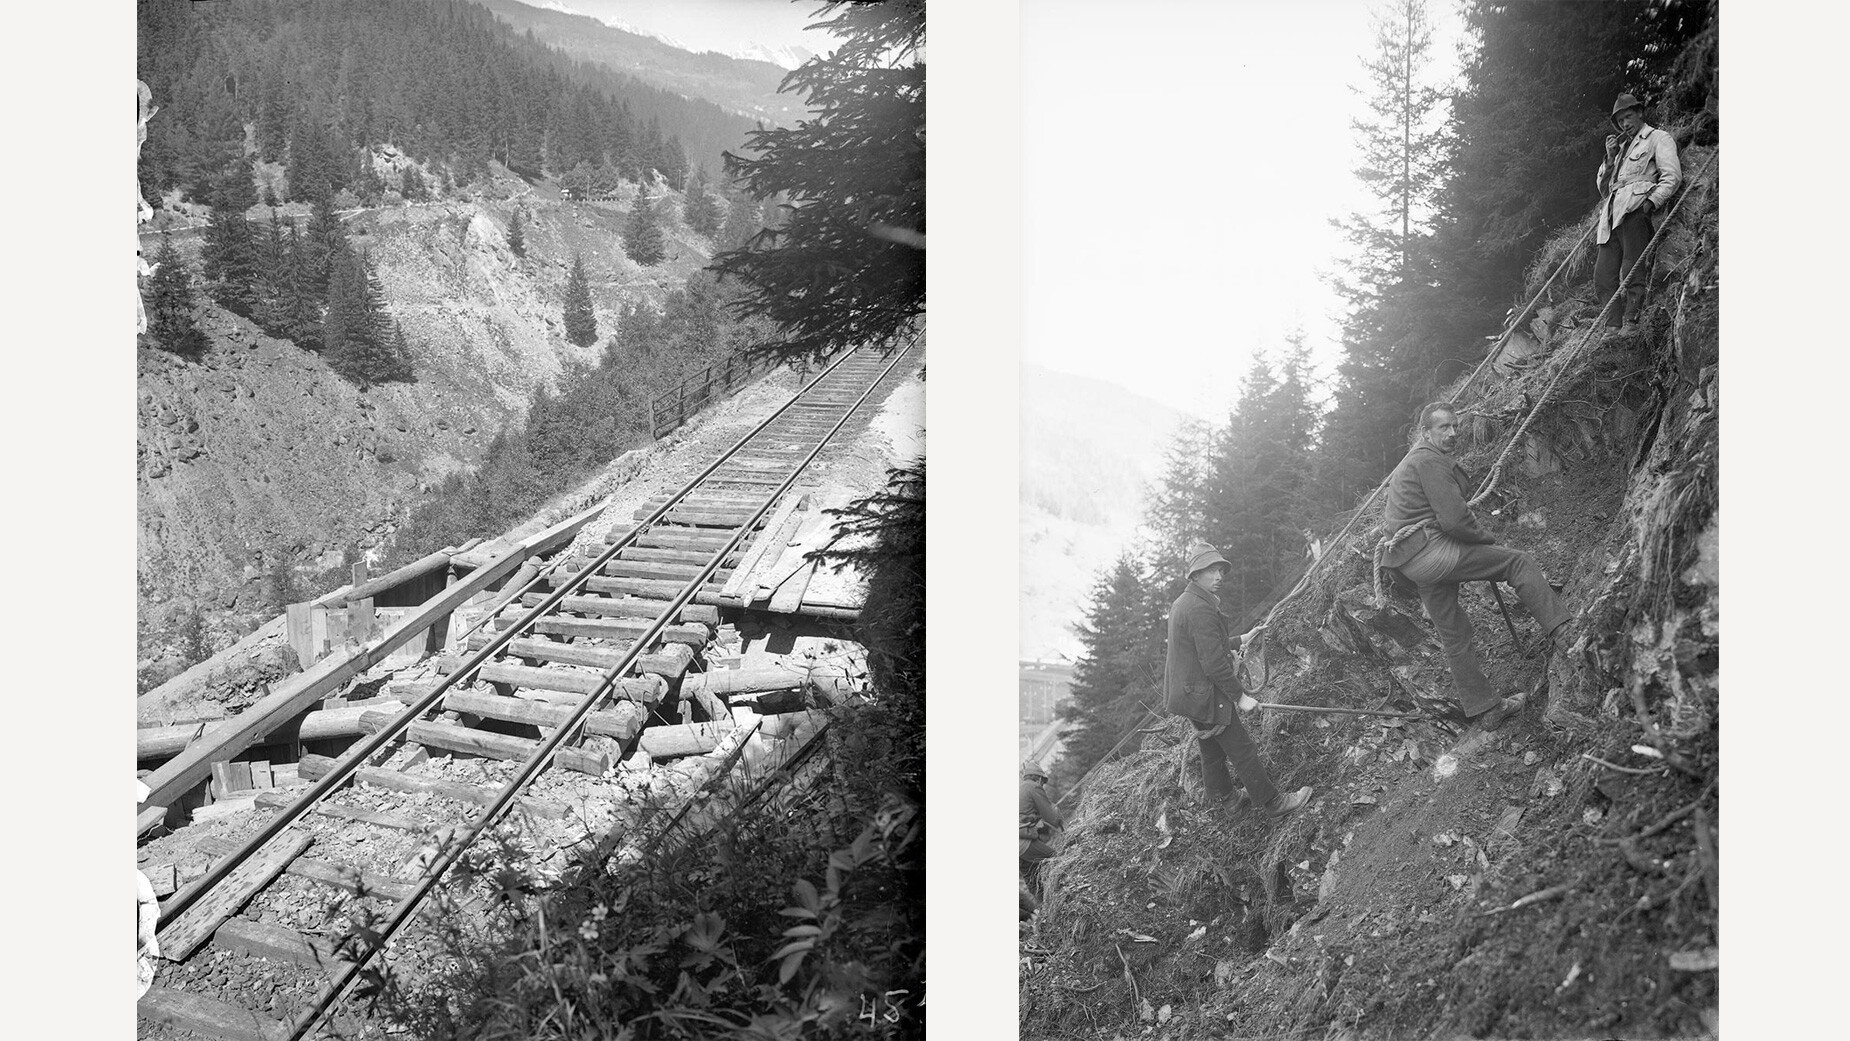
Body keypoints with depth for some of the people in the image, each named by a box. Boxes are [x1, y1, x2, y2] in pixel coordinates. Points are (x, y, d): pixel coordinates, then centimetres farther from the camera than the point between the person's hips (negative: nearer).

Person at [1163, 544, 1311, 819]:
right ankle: (1274, 803, 10)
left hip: (1187, 691, 10)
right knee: (1242, 750, 1)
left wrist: (1237, 642, 27)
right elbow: (1213, 663, -25)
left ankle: (1227, 797, 39)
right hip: (1205, 696, -10)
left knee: (1213, 750, 24)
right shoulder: (1200, 609, -25)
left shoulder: (1182, 603, 10)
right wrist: (1239, 695, -17)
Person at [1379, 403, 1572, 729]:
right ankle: (1561, 632, -13)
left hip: (1409, 563, 11)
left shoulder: (1410, 461, 23)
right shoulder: (1430, 461, -10)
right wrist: (1487, 539, -1)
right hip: (1430, 551, -11)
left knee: (1454, 634, 15)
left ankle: (1483, 709, 22)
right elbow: (1454, 519, -18)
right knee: (1520, 562, -7)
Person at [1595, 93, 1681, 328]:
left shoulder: (1658, 138, 13)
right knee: (1603, 277, -5)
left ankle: (1631, 322, -28)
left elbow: (1672, 174, -2)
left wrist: (1652, 201, -17)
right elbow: (1603, 187, 29)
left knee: (1631, 272, -21)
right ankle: (1614, 328, -7)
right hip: (1613, 216, 7)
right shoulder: (1623, 146, 34)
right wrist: (1610, 158, 14)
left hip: (1637, 205, -7)